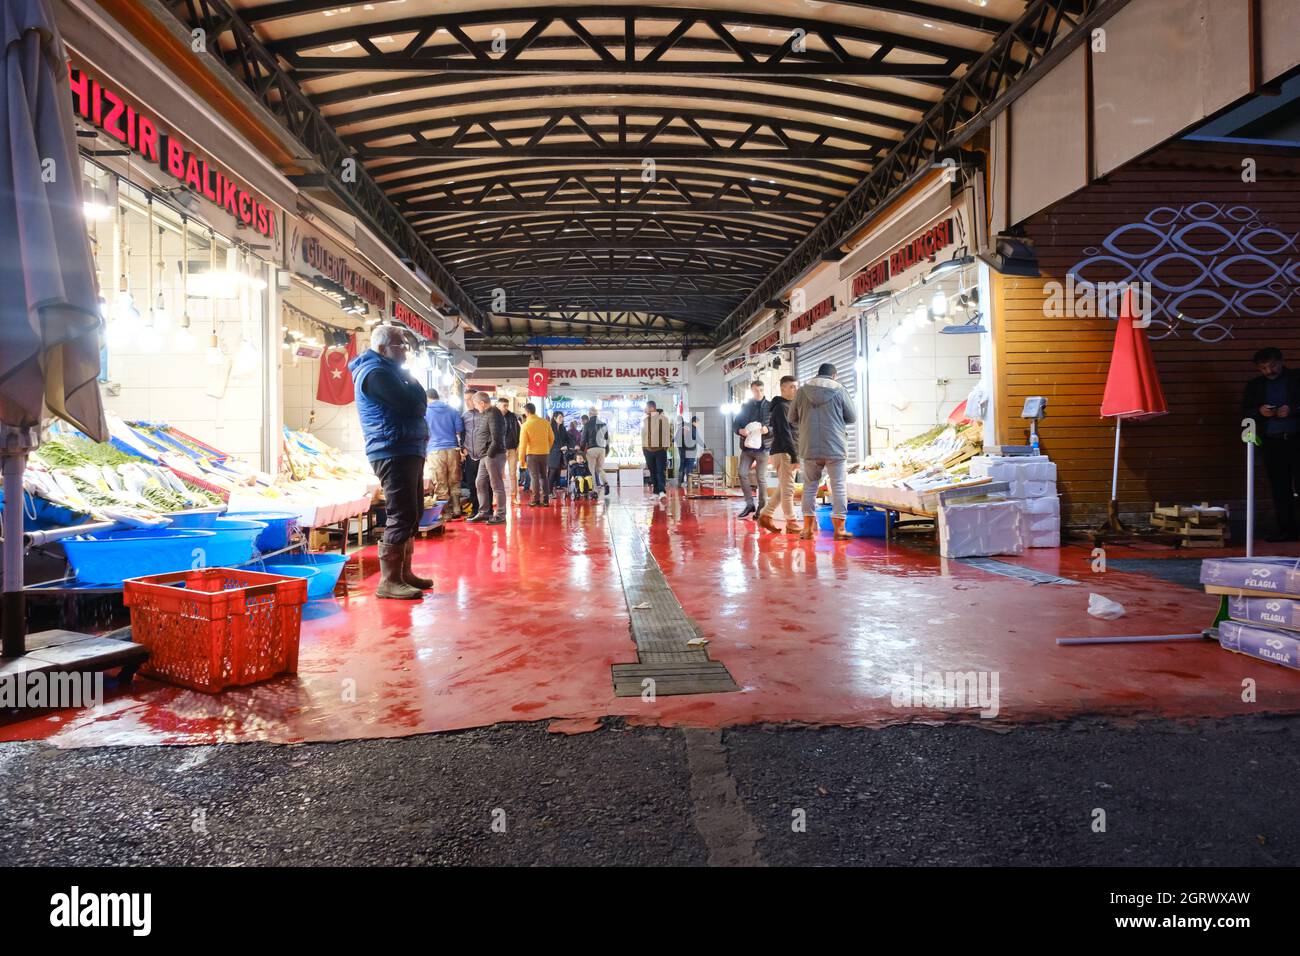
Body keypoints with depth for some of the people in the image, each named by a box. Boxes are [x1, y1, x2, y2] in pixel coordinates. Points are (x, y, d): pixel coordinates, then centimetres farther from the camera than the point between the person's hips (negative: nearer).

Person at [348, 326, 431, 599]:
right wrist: (411, 383, 1)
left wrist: (421, 432, 4)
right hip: (394, 452, -11)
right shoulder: (376, 372, -11)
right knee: (402, 515, -13)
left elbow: (415, 405, 22)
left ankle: (404, 572, 22)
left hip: (408, 451, 11)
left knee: (412, 515, 14)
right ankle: (388, 581, -10)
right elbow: (415, 405, -18)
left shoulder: (387, 370, 22)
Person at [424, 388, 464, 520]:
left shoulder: (425, 412, 3)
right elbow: (460, 431, 7)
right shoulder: (452, 410, 10)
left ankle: (446, 513, 2)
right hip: (452, 449, 3)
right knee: (454, 483, 10)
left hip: (435, 451, -3)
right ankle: (456, 511, 12)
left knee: (440, 485, 2)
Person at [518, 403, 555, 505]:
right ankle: (545, 500, 12)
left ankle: (536, 500, 3)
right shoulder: (545, 422, -2)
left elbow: (523, 443, -11)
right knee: (543, 476, 13)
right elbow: (552, 438, 5)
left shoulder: (525, 425, -12)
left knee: (534, 477, 4)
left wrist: (521, 458, -3)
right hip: (544, 453, 4)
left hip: (532, 454, -3)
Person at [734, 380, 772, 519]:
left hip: (762, 447, -3)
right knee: (742, 474, -3)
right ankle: (750, 505, 10)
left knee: (761, 478, -1)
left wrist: (768, 429, -20)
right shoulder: (745, 407, 11)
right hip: (747, 447, 3)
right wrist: (740, 431, -13)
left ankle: (762, 508, 9)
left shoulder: (770, 406, 3)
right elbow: (736, 424, 10)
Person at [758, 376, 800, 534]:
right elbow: (785, 433, -17)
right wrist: (795, 456, -20)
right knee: (788, 489, -7)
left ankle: (765, 516, 18)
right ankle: (791, 524, -3)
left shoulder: (789, 406, 21)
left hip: (789, 453, 10)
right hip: (784, 452, -10)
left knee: (783, 489, 12)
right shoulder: (781, 407, -9)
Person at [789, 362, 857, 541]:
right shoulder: (839, 390, -3)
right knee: (838, 487, 5)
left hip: (809, 448, 2)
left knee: (810, 486, 12)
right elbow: (852, 417, 4)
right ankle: (839, 528, 5)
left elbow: (792, 419, 9)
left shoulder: (802, 391, 2)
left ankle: (808, 527, 13)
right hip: (835, 448, -2)